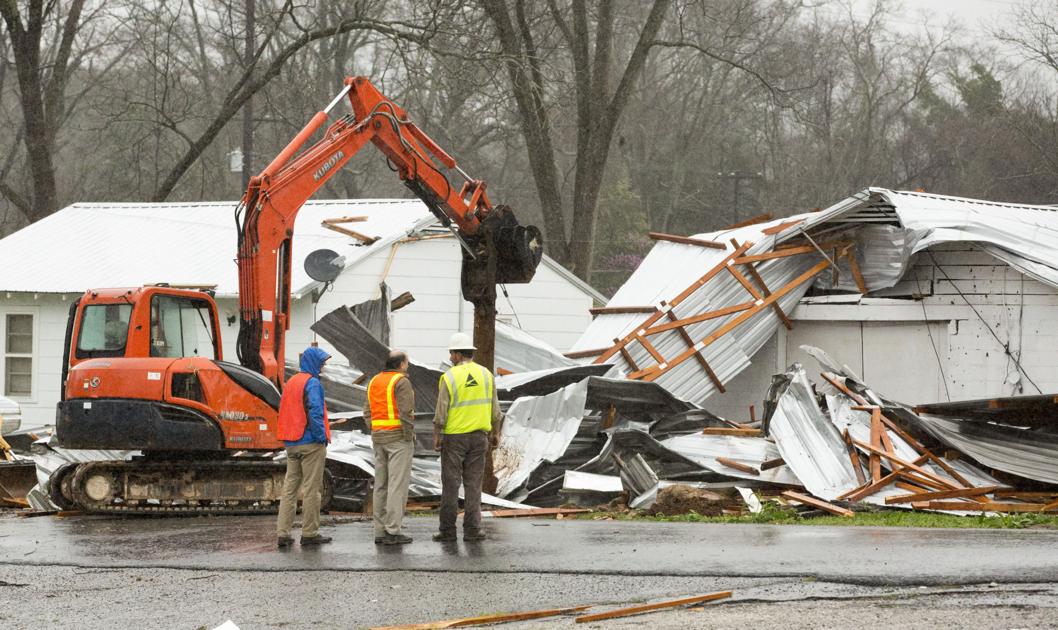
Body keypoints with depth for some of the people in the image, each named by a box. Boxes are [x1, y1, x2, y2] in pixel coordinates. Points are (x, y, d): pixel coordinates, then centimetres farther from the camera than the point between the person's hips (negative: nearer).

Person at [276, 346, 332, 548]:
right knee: (312, 488, -2)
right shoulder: (312, 383, -12)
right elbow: (315, 412, -21)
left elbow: (284, 412, 15)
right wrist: (322, 437, -13)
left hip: (292, 444, 8)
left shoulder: (290, 383, 13)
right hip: (311, 443, -8)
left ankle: (283, 533, 4)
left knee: (290, 487, 7)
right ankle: (309, 533, 0)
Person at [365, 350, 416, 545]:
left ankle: (380, 531, 10)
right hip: (398, 437, -8)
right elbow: (406, 412, -18)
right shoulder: (402, 382, -11)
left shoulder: (374, 382, 13)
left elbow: (368, 413, 11)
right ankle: (393, 531, -10)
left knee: (381, 485, 10)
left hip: (378, 438, 8)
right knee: (398, 485, -7)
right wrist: (410, 436, -10)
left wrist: (376, 433, 11)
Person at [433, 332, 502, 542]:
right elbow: (494, 407, 6)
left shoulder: (449, 377, -10)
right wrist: (496, 431, 17)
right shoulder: (486, 375, 2)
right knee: (473, 483, 6)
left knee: (451, 482, 3)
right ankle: (472, 529, 2)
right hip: (478, 436, 3)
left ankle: (448, 529, 4)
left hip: (453, 437, -3)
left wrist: (437, 435, -4)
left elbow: (441, 410, -11)